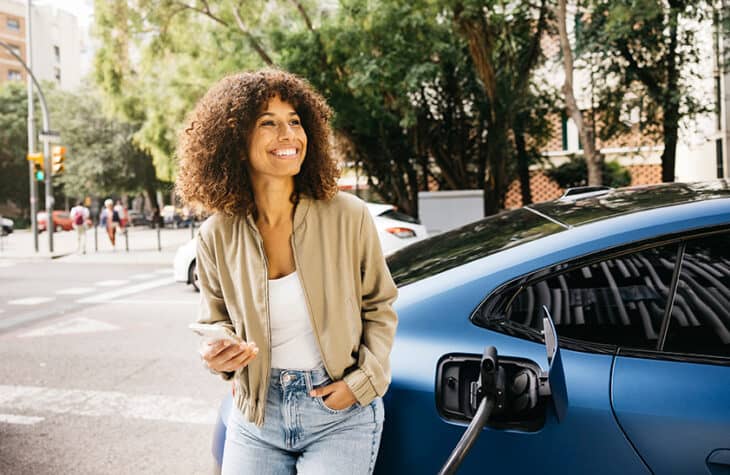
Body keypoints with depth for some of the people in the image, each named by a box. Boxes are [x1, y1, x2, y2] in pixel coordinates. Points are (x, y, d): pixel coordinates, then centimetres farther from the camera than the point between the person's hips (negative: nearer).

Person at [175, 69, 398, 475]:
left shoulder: (348, 216, -10)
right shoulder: (217, 236, -5)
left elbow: (380, 307, 1)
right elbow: (216, 321, 9)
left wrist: (362, 380, -10)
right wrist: (218, 353, -13)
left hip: (341, 415, -2)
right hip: (256, 417, 2)